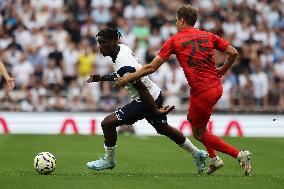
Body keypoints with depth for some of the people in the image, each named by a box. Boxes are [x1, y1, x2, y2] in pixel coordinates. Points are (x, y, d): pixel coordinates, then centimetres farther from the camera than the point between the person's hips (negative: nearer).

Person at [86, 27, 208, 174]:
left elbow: (142, 90, -27)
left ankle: (109, 160, 8)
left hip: (148, 101, -10)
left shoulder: (123, 66, -29)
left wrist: (155, 111, -22)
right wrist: (101, 78, 9)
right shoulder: (123, 48, -2)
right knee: (164, 128, 28)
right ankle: (197, 154, 41)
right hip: (156, 94, 10)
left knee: (108, 123, -10)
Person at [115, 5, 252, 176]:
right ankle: (214, 159, 26)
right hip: (217, 87, 7)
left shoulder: (175, 40, -2)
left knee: (199, 133, 8)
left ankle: (240, 155, -2)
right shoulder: (209, 36, 10)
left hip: (201, 93, -6)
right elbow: (233, 53, 7)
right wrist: (222, 71, 24)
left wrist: (126, 79, 5)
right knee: (192, 118, 28)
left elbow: (152, 67, -3)